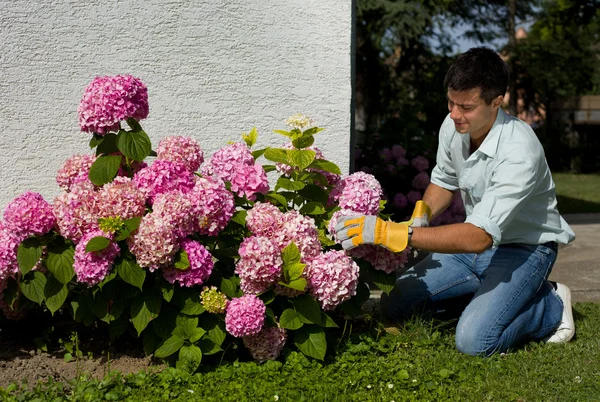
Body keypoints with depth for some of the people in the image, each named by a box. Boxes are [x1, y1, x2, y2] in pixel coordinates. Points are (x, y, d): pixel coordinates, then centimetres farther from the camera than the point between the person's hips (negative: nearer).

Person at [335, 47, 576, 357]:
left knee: (473, 340, -26)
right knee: (394, 306, -3)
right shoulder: (452, 126, -10)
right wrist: (420, 218, -10)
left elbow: (479, 237, -39)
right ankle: (487, 292, 11)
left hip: (523, 249, -7)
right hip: (475, 239, 7)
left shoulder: (519, 152, -32)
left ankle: (551, 304, 1)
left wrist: (392, 233, -42)